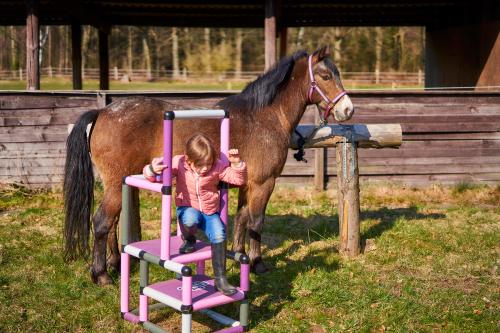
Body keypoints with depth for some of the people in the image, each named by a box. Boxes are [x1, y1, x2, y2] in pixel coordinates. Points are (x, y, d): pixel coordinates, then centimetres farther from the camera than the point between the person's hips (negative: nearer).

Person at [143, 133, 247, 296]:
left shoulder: (217, 167, -8)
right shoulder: (178, 163, -12)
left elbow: (239, 179, -7)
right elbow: (154, 174, -10)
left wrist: (237, 164, -24)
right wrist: (152, 170, -34)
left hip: (210, 212, 1)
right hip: (187, 209, -1)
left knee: (219, 235, -26)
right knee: (190, 219, -39)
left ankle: (220, 279, -14)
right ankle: (188, 240, 0)